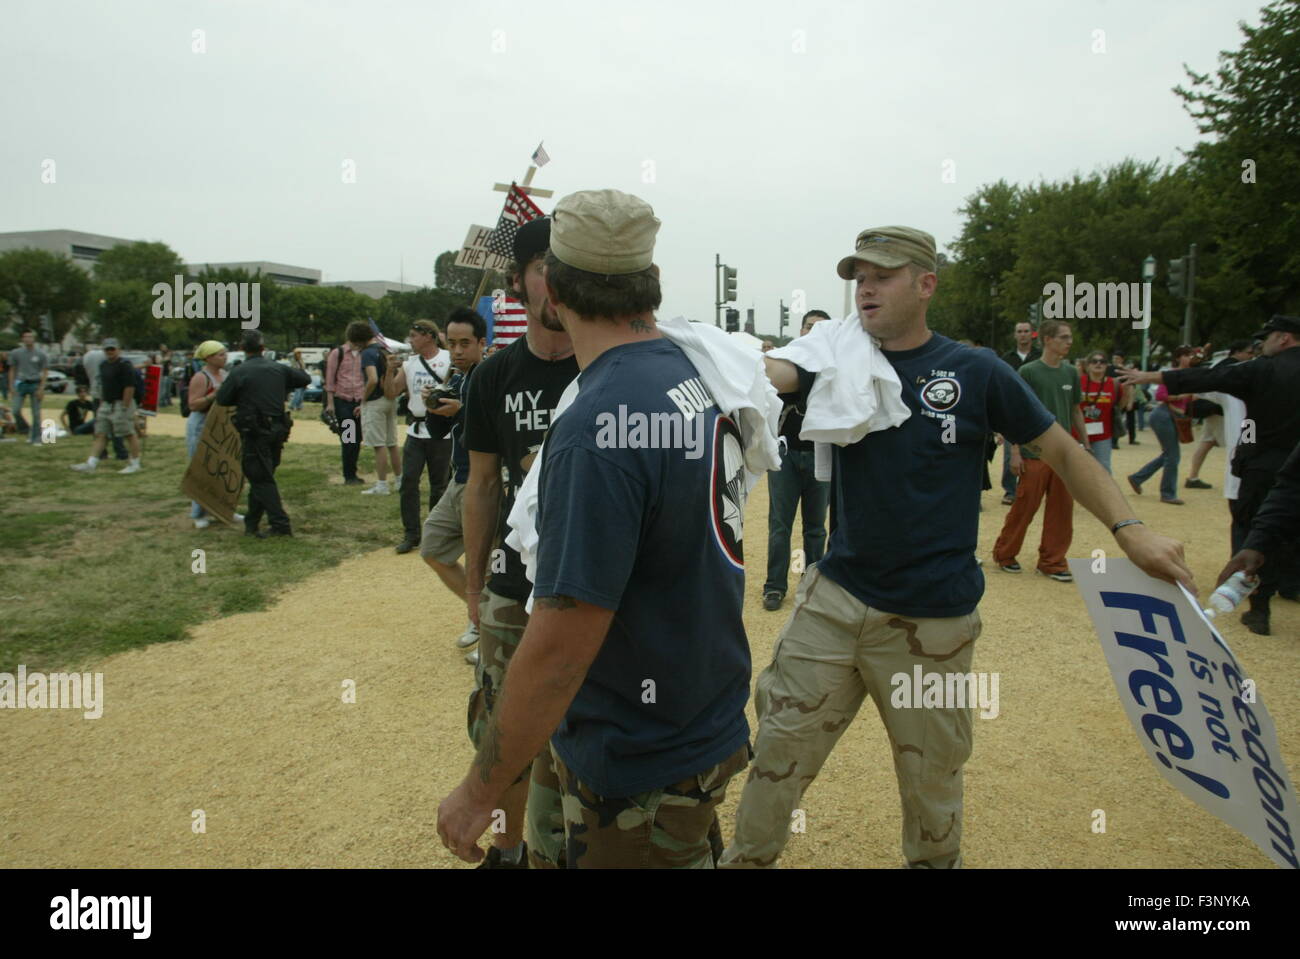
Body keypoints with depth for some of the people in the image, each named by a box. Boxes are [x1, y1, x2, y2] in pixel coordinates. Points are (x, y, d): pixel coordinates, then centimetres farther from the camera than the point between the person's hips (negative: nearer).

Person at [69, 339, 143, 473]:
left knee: (129, 434, -2)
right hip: (107, 405, 9)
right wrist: (101, 403, 19)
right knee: (100, 434, 4)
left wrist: (124, 407, -19)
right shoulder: (103, 365, 16)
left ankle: (135, 464, 6)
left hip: (121, 404, -9)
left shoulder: (124, 364, -11)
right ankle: (90, 464, 2)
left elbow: (130, 387, -17)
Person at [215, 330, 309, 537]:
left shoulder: (238, 372, -10)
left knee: (262, 480, -1)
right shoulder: (278, 369, 4)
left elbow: (222, 399, -4)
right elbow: (305, 379, 16)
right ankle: (251, 523, 23)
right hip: (277, 430, 6)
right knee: (261, 477, 16)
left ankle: (281, 525, -6)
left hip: (255, 433, -6)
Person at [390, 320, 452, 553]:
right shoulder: (409, 363, 10)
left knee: (439, 484, 6)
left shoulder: (448, 359, -4)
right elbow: (391, 394, 8)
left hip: (441, 432, -4)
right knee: (408, 482, -1)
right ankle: (411, 534, 6)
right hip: (415, 431, 4)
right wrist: (390, 370, -5)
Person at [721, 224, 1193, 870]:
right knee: (779, 748, 6)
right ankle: (745, 857, 29)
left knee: (930, 775, 14)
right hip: (834, 597, 2)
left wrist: (1128, 528, -9)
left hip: (932, 618, -2)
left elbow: (1062, 452, 3)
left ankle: (934, 860, 41)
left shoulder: (976, 373, -4)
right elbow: (769, 371, -15)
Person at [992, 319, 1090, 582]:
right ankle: (1004, 554, 18)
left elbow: (1075, 411, 17)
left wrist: (1086, 445, 14)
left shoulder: (1071, 373, 9)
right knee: (1024, 508, 1)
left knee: (1061, 510, 6)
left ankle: (1052, 561, 17)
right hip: (1034, 453, -5)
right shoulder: (1028, 371, -7)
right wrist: (1015, 452, -11)